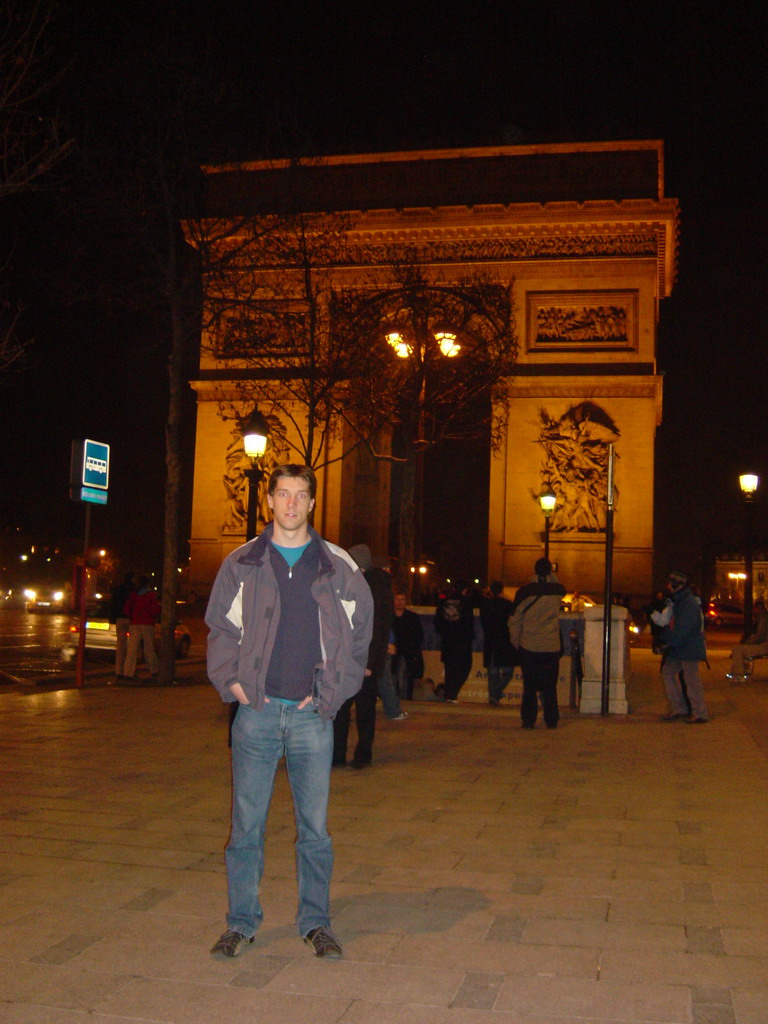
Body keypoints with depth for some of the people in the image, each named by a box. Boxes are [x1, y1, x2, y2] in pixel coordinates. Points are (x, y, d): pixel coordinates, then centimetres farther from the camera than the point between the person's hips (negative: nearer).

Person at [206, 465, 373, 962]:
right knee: (247, 822, 5)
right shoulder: (241, 564, 7)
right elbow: (221, 629, 10)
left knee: (315, 825, 6)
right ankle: (242, 922, 18)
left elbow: (358, 632, 9)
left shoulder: (338, 567, 6)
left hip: (312, 713, 0)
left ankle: (316, 922, 19)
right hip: (256, 711, 0)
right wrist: (232, 681, -3)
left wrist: (332, 691, 1)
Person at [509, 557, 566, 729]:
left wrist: (516, 643, 10)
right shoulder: (557, 591, -3)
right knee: (550, 687, 10)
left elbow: (515, 621, 1)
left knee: (529, 686, 7)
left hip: (528, 647, -1)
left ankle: (528, 721, 7)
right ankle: (551, 721, 11)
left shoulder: (524, 592, -4)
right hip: (551, 648, 1)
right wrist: (551, 575, 19)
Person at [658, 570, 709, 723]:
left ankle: (700, 713, 4)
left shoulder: (690, 603, -18)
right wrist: (664, 638, 3)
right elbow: (671, 624, 19)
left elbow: (682, 630, -23)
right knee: (667, 672, 10)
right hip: (679, 648, 10)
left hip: (690, 649, -10)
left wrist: (668, 641, -13)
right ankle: (678, 708, 17)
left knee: (691, 679, -5)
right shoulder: (678, 602, 15)